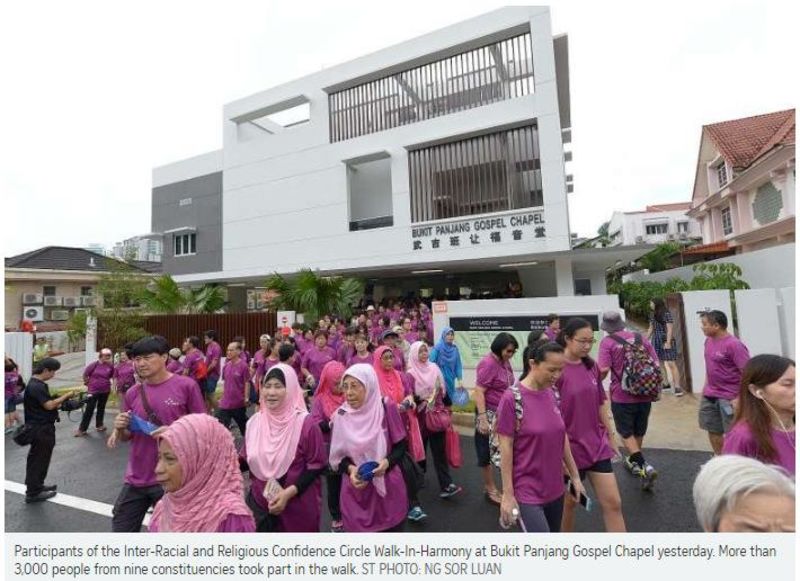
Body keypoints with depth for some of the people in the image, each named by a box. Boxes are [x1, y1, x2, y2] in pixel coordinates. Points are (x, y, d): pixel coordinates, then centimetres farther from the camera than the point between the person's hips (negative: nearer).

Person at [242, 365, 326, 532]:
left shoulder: (306, 423, -17)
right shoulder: (254, 422, -2)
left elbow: (316, 466, -13)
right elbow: (246, 460, 9)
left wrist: (289, 492, -20)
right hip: (259, 503, 4)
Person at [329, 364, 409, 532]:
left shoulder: (387, 409, -13)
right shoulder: (340, 416, -8)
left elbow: (401, 446, -5)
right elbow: (337, 456, 1)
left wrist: (387, 462, -22)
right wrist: (350, 468, -17)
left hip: (388, 488, -1)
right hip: (356, 492, 1)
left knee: (392, 528, 11)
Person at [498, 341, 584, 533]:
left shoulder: (552, 395, 0)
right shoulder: (512, 398, -19)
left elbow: (562, 437, 10)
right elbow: (506, 448, -15)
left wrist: (575, 476, 14)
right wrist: (508, 494, -12)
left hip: (555, 489, 6)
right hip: (527, 492, -6)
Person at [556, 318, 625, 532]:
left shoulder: (592, 366, 1)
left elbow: (601, 403, 12)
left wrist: (610, 435, 14)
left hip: (597, 446, 5)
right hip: (570, 448, -5)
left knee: (613, 503, 9)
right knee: (569, 502, 15)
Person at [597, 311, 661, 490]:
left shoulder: (607, 342, -12)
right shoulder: (641, 338, 2)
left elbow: (604, 370, -20)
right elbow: (656, 365, 4)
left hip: (622, 396, -5)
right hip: (645, 395, 5)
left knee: (626, 433, 12)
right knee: (639, 432, 22)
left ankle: (645, 466, -4)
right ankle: (634, 461, 40)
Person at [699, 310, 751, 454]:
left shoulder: (734, 345, -20)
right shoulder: (709, 340, 5)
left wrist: (740, 398, -22)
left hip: (729, 398, -8)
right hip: (709, 396, 8)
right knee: (713, 430, 18)